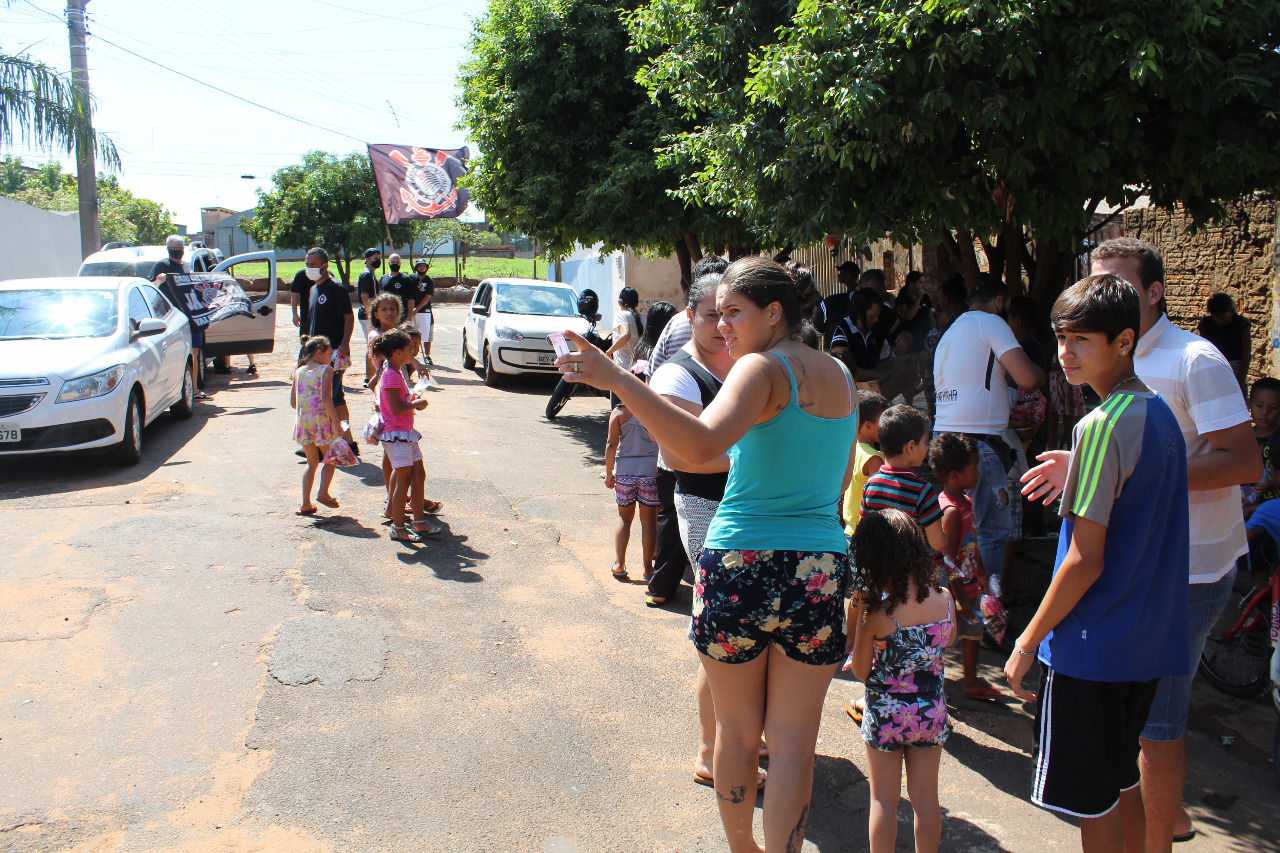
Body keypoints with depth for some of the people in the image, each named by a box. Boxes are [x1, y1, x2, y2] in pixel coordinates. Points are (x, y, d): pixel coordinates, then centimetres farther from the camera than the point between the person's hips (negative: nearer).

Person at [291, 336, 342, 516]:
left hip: (303, 421, 5)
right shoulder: (326, 370, -5)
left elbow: (293, 402, 12)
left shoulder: (298, 372, 11)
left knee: (311, 462, 16)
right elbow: (326, 398, -17)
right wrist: (336, 422, -16)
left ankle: (305, 503, 10)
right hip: (321, 421, -5)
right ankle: (323, 492, -5)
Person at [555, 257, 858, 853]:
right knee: (793, 742, 12)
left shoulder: (763, 368, -10)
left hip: (741, 565, -4)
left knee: (737, 731, 17)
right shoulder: (841, 377, 11)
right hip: (821, 571, 4)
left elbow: (702, 446, -28)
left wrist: (618, 381, -30)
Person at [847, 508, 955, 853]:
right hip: (931, 711, 4)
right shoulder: (944, 598, -10)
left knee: (884, 800, 11)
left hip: (885, 713, -3)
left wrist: (857, 619, -4)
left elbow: (861, 670, -11)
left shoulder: (874, 611, -21)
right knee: (925, 798, 17)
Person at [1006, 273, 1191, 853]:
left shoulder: (1103, 426, -20)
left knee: (1093, 804, 6)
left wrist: (1028, 641, -11)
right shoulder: (1161, 414, 7)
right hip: (1147, 639, 9)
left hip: (1093, 647, -9)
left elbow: (1085, 561, -20)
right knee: (1121, 784, 22)